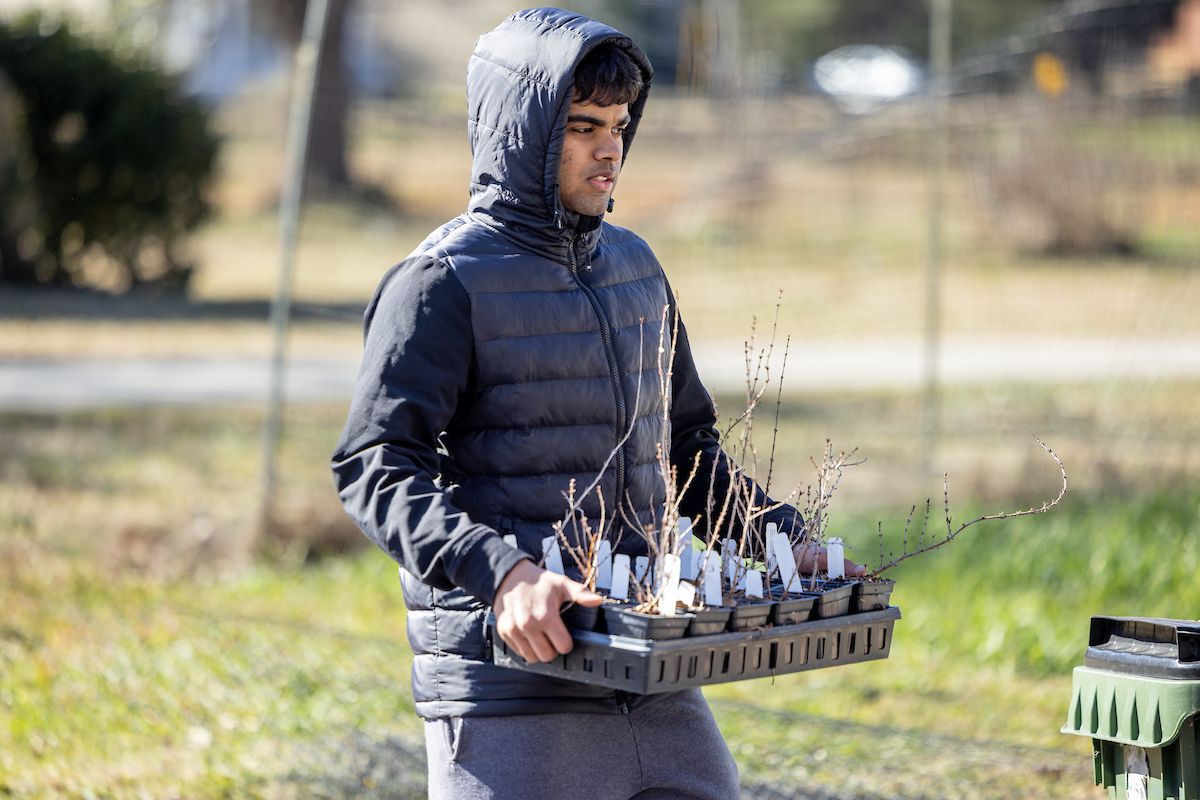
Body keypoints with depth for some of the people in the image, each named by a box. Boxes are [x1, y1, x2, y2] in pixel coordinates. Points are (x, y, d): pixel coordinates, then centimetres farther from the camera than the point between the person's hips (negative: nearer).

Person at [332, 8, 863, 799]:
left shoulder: (634, 266, 16)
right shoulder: (447, 283, -7)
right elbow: (375, 469, -15)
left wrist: (790, 544, 11)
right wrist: (501, 571, -29)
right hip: (510, 688, -6)